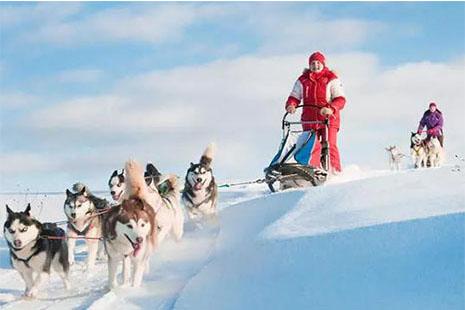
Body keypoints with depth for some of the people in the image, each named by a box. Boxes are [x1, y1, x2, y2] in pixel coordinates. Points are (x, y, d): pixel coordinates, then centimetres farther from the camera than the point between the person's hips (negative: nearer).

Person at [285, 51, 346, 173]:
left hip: (328, 119, -3)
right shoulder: (302, 80, 12)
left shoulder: (332, 79, 2)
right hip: (309, 120, 3)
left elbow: (340, 99, -6)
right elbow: (294, 97, 14)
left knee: (329, 146, -12)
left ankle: (335, 172, -8)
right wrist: (290, 105, -10)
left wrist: (330, 108, -26)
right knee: (311, 147, -7)